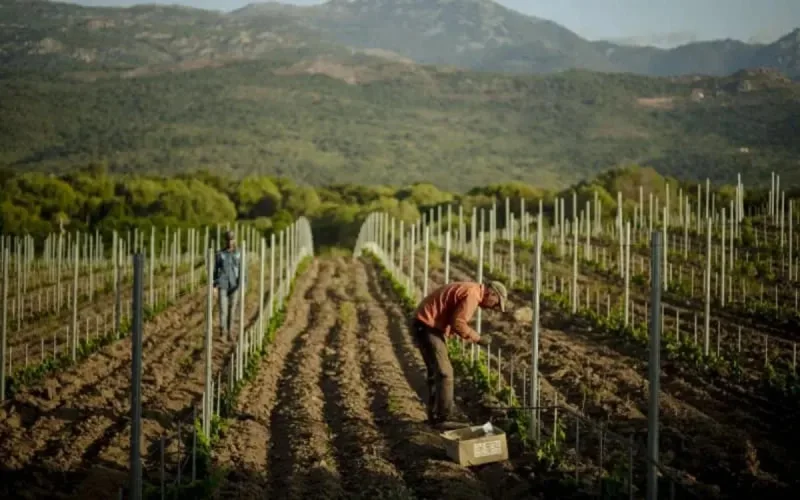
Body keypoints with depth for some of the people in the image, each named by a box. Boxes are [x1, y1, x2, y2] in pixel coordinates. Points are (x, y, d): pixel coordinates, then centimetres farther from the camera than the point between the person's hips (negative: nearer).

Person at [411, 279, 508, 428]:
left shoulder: (468, 290, 17)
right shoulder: (472, 294, -16)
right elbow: (458, 324, -22)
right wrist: (478, 338, -11)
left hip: (427, 325, 11)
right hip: (428, 327, -11)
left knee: (436, 372, 16)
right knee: (444, 373, -8)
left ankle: (435, 415, 23)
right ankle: (442, 419, -6)